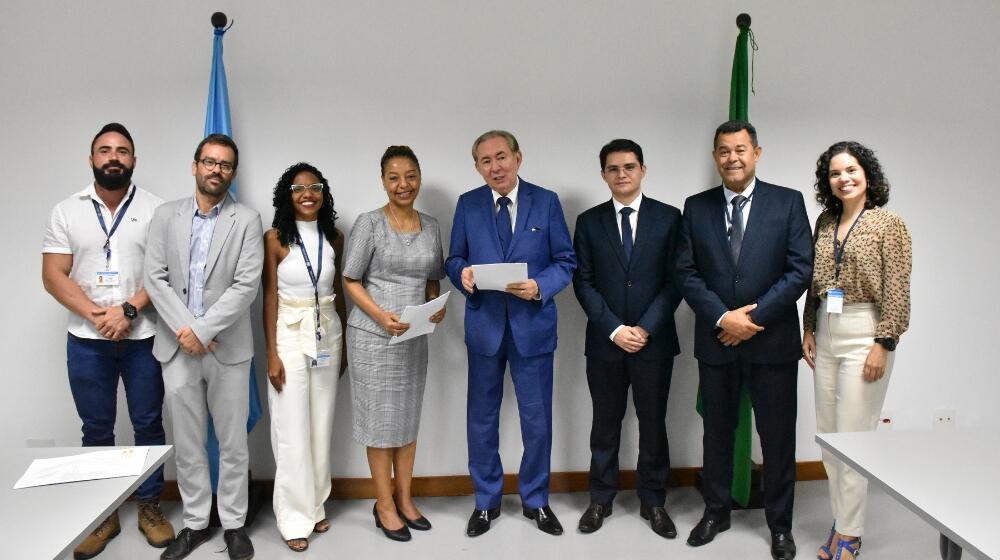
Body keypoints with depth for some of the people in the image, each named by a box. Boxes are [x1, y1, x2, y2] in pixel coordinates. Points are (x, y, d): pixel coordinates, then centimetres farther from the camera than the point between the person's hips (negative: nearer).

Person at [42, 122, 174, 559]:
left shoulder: (155, 209, 1)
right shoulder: (66, 212, 5)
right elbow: (53, 276, -1)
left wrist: (129, 310, -17)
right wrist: (96, 315, -14)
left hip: (143, 338, -1)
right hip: (87, 341, 1)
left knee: (148, 425, 7)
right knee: (96, 428, 10)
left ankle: (149, 507, 22)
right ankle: (102, 514, 23)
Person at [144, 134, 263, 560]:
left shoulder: (246, 220, -1)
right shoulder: (166, 216, 7)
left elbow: (246, 285, -10)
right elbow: (155, 279, 1)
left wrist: (203, 330, -16)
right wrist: (184, 330, -11)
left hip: (227, 347, -2)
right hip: (177, 347, 2)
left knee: (233, 442, 7)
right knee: (187, 443, 11)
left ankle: (234, 523, 21)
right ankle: (195, 523, 25)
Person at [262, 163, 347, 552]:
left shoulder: (334, 237, 4)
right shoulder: (275, 238, -6)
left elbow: (338, 292, 10)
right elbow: (270, 297, -6)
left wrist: (345, 344, 10)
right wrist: (272, 354, -10)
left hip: (328, 334, 4)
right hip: (290, 335, -4)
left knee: (322, 426, 10)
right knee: (292, 430, -1)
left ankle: (315, 506, 24)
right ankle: (295, 518, 10)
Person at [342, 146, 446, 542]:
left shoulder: (431, 226, 6)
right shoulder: (369, 224, -8)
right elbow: (351, 281, -7)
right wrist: (382, 317, -20)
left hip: (415, 337, 5)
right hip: (373, 336, -5)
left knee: (409, 418, 12)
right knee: (381, 420, 3)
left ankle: (405, 499, 26)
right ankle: (384, 505, 17)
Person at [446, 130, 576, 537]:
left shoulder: (546, 201, -1)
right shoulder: (467, 204, 4)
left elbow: (566, 261, -1)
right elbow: (454, 259, 6)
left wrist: (540, 286, -19)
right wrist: (463, 273, -17)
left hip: (533, 325, -1)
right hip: (484, 325, 1)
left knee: (537, 419, 9)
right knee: (481, 418, 11)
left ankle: (536, 500, 28)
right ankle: (486, 501, 28)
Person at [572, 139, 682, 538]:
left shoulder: (668, 217, 2)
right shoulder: (589, 221, 4)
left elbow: (675, 279, -2)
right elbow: (583, 282, 0)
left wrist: (645, 328, -11)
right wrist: (614, 329, -10)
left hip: (654, 340, 0)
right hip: (605, 341, 1)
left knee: (653, 424, 8)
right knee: (606, 424, 10)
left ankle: (653, 501, 23)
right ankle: (601, 499, 23)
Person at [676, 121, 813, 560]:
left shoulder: (788, 202, -1)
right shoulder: (696, 207, 4)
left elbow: (800, 270, -7)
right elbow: (686, 273, -1)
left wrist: (753, 316, -14)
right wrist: (723, 317, -13)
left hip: (773, 340, -2)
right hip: (715, 341, 2)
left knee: (778, 436, 8)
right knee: (717, 430, 14)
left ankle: (780, 523, 25)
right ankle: (716, 512, 31)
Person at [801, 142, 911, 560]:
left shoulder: (889, 224, -6)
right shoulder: (825, 222, 10)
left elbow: (897, 293, -10)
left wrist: (882, 344, -15)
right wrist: (808, 329, 10)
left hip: (864, 334, -6)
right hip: (825, 334, 6)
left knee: (853, 436, -3)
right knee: (827, 435, 11)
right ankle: (842, 519, 26)